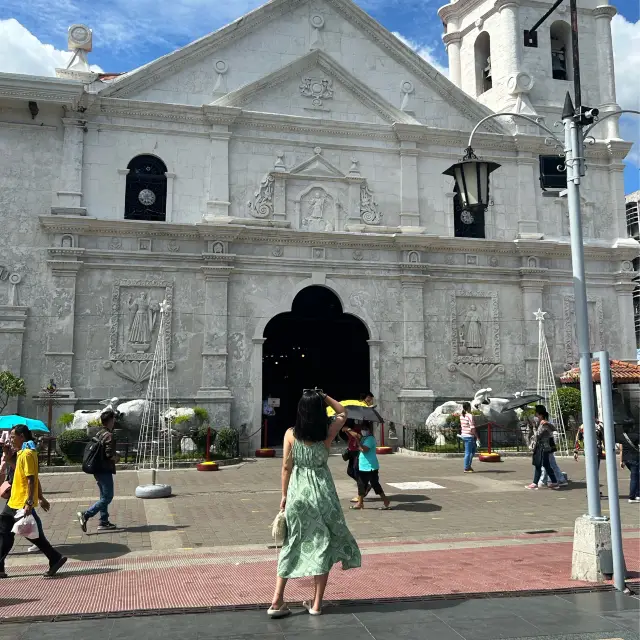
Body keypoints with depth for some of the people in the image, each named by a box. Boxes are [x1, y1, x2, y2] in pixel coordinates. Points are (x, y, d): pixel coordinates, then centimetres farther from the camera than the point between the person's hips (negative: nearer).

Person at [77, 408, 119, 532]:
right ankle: (86, 515, -10)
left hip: (98, 470, 9)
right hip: (105, 470, -9)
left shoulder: (99, 434, 11)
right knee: (107, 497, -3)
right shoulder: (109, 436, -17)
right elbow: (109, 454, -24)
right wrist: (116, 458, -3)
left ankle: (103, 522, 19)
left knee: (104, 496, 15)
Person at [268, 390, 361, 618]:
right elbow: (342, 413, 10)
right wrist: (323, 397, 1)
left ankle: (277, 601, 13)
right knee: (322, 544, 10)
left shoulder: (291, 434, -7)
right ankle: (316, 603, 15)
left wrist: (284, 495, 8)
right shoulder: (327, 433, -8)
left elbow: (286, 467, -2)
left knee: (292, 544, 13)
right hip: (322, 492, -1)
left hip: (297, 493, 1)